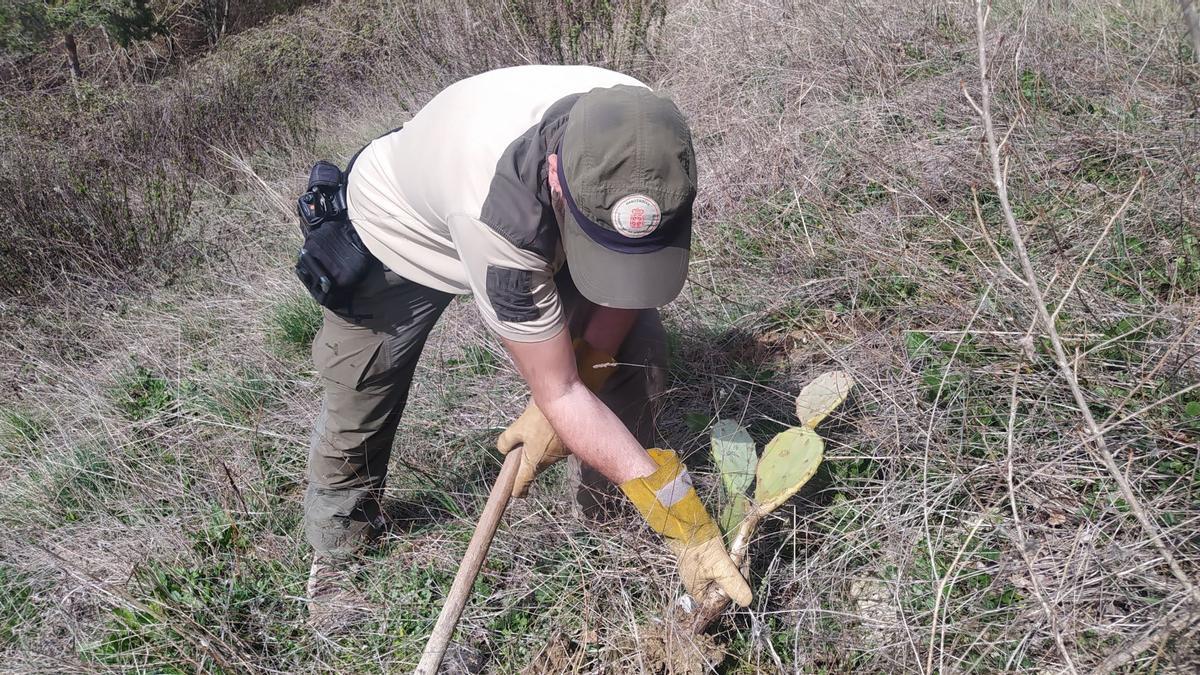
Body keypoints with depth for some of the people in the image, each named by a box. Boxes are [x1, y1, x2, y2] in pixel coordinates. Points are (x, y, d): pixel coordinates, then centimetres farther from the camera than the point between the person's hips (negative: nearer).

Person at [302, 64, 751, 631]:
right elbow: (559, 393, -38)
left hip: (544, 229, 4)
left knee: (632, 347, -10)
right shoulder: (493, 207, -46)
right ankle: (337, 552, 30)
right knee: (359, 399, 1)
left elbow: (626, 281, -15)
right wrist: (681, 518, -37)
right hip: (406, 225, -4)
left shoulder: (647, 143, -33)